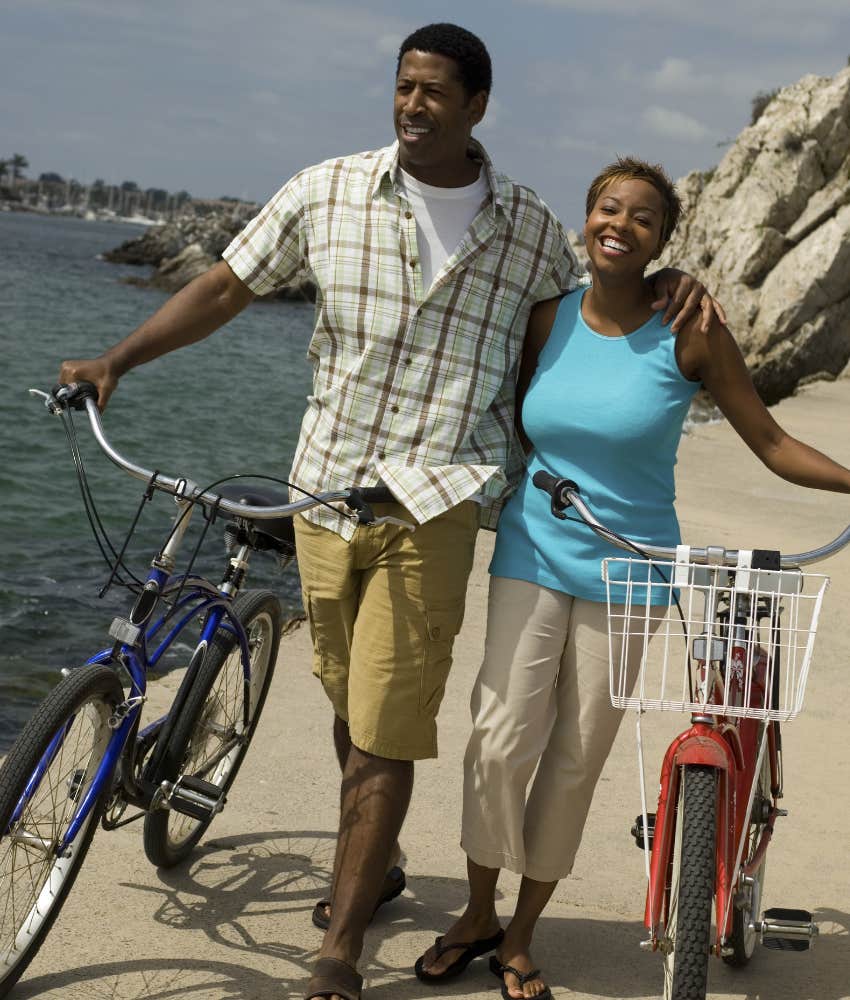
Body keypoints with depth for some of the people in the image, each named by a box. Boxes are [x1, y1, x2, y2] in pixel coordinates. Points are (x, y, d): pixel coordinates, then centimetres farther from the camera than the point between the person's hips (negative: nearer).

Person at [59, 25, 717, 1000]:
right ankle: (372, 865, 41)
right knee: (348, 701, 17)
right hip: (327, 483, 2)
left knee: (384, 730, -4)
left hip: (433, 505, -2)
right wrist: (116, 358, 0)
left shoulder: (529, 228, 2)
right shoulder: (327, 192, 1)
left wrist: (667, 279, 2)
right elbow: (227, 286, 6)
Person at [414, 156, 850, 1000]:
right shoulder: (548, 320, 0)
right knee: (500, 742, -5)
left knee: (575, 760, 6)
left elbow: (772, 443, -5)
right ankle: (477, 914, 18)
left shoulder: (689, 331, -8)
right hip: (533, 554, 2)